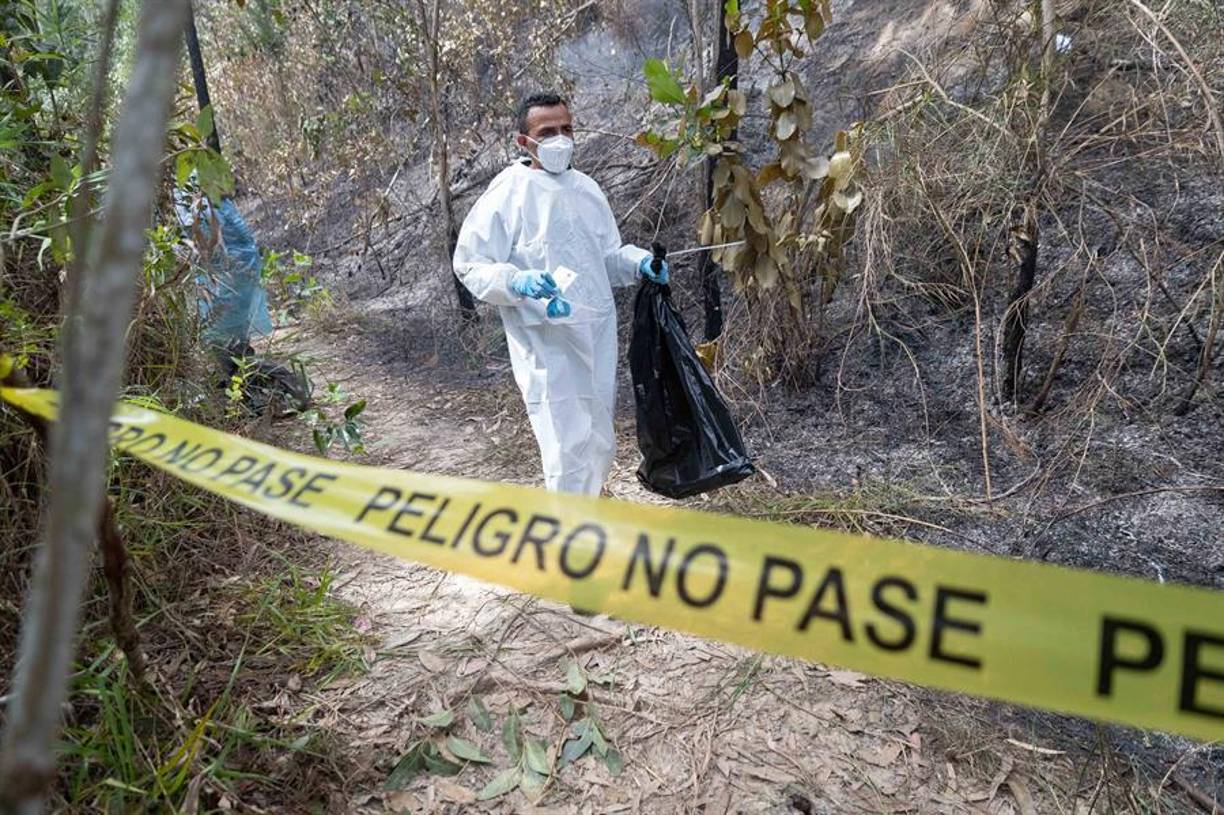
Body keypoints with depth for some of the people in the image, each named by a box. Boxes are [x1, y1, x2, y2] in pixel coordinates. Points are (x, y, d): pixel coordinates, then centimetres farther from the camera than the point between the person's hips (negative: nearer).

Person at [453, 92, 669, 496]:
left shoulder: (586, 188, 13)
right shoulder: (508, 192, -8)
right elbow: (469, 264, -7)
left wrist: (638, 261, 3)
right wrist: (517, 282, -25)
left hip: (598, 336, 7)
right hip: (548, 344, -7)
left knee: (600, 445, 16)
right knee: (570, 445, -9)